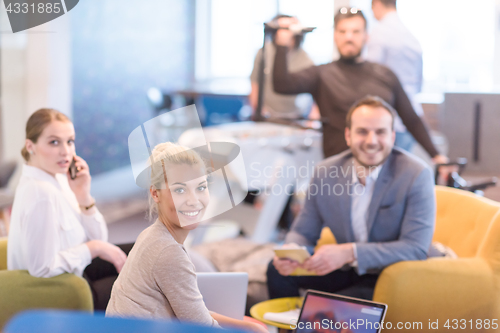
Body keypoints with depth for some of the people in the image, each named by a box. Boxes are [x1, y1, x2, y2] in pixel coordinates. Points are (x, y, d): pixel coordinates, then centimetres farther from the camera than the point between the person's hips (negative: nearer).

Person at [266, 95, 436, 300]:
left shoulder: (417, 175, -18)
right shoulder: (326, 172, -5)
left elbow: (416, 248, -24)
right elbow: (303, 232, 5)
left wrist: (349, 253, -33)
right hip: (347, 271, 5)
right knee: (278, 270, -8)